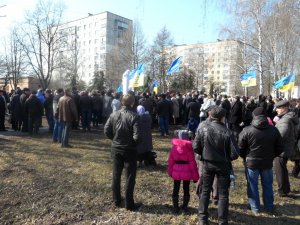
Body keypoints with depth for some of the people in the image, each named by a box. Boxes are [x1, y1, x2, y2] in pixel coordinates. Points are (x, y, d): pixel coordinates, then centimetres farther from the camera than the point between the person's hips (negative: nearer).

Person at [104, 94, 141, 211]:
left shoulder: (114, 115, -3)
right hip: (129, 150, -4)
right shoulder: (134, 116, -17)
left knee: (116, 175, 17)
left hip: (116, 148, 5)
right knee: (130, 177, 7)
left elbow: (106, 131, -2)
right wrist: (134, 143, -2)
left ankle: (116, 201, 29)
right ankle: (129, 204, 15)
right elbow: (137, 136, -22)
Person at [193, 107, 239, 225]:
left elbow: (195, 147, -9)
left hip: (207, 164, 2)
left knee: (205, 190, 17)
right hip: (223, 165, -2)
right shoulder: (227, 132, -20)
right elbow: (235, 153, -16)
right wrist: (227, 158, 6)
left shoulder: (202, 128, -14)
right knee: (223, 193, 13)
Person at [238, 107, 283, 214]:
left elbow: (240, 147, -8)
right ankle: (269, 207, 32)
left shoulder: (247, 130, -15)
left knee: (252, 185, 11)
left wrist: (245, 157, 10)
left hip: (251, 162, -3)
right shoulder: (273, 130, -3)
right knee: (267, 185, 18)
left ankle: (255, 208, 20)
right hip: (267, 162, 3)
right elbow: (279, 148, 5)